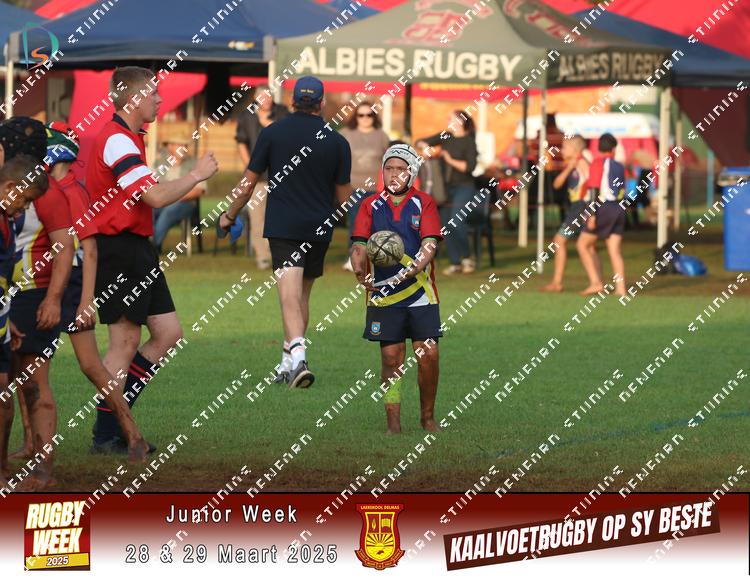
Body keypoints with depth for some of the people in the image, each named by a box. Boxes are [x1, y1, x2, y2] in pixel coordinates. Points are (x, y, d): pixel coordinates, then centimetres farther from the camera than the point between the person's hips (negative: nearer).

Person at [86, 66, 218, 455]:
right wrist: (197, 175, -12)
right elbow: (156, 196, -24)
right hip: (118, 251, -10)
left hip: (136, 251, 10)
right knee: (125, 343, -5)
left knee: (168, 333, 8)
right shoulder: (117, 140, -17)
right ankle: (105, 435, 3)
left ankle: (115, 413, 13)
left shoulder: (126, 138, 17)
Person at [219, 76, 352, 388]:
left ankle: (297, 357, -32)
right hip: (319, 229, 2)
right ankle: (289, 363, 24)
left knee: (290, 295, -12)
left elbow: (249, 183, 3)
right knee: (302, 294, 18)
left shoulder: (272, 133, -2)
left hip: (282, 227, -2)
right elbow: (344, 196, 5)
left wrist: (229, 215, 17)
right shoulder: (337, 142, 0)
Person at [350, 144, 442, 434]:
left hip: (420, 293, -1)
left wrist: (410, 271, -25)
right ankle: (393, 424, 2)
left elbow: (430, 245, -7)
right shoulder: (370, 205, 8)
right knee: (391, 359, 0)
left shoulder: (424, 203, 3)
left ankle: (428, 418, 10)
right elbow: (359, 245, 2)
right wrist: (360, 270, -19)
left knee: (428, 355, -6)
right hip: (383, 294, 1)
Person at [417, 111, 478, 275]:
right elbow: (420, 143, 14)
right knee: (446, 224, 2)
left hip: (464, 187, -6)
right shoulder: (445, 137, 10)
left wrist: (451, 160, -18)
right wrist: (424, 145, -7)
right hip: (446, 186, 6)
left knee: (456, 221, -22)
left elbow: (470, 166, -15)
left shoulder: (469, 142, -7)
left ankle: (467, 257, -7)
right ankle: (455, 263, 8)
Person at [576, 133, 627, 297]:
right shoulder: (619, 167, 16)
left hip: (603, 209, -6)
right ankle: (620, 289, -8)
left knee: (583, 245, 5)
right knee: (615, 251, 3)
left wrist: (592, 214, -18)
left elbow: (595, 189, -14)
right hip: (619, 210, 6)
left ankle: (596, 282, -6)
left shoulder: (598, 163, -5)